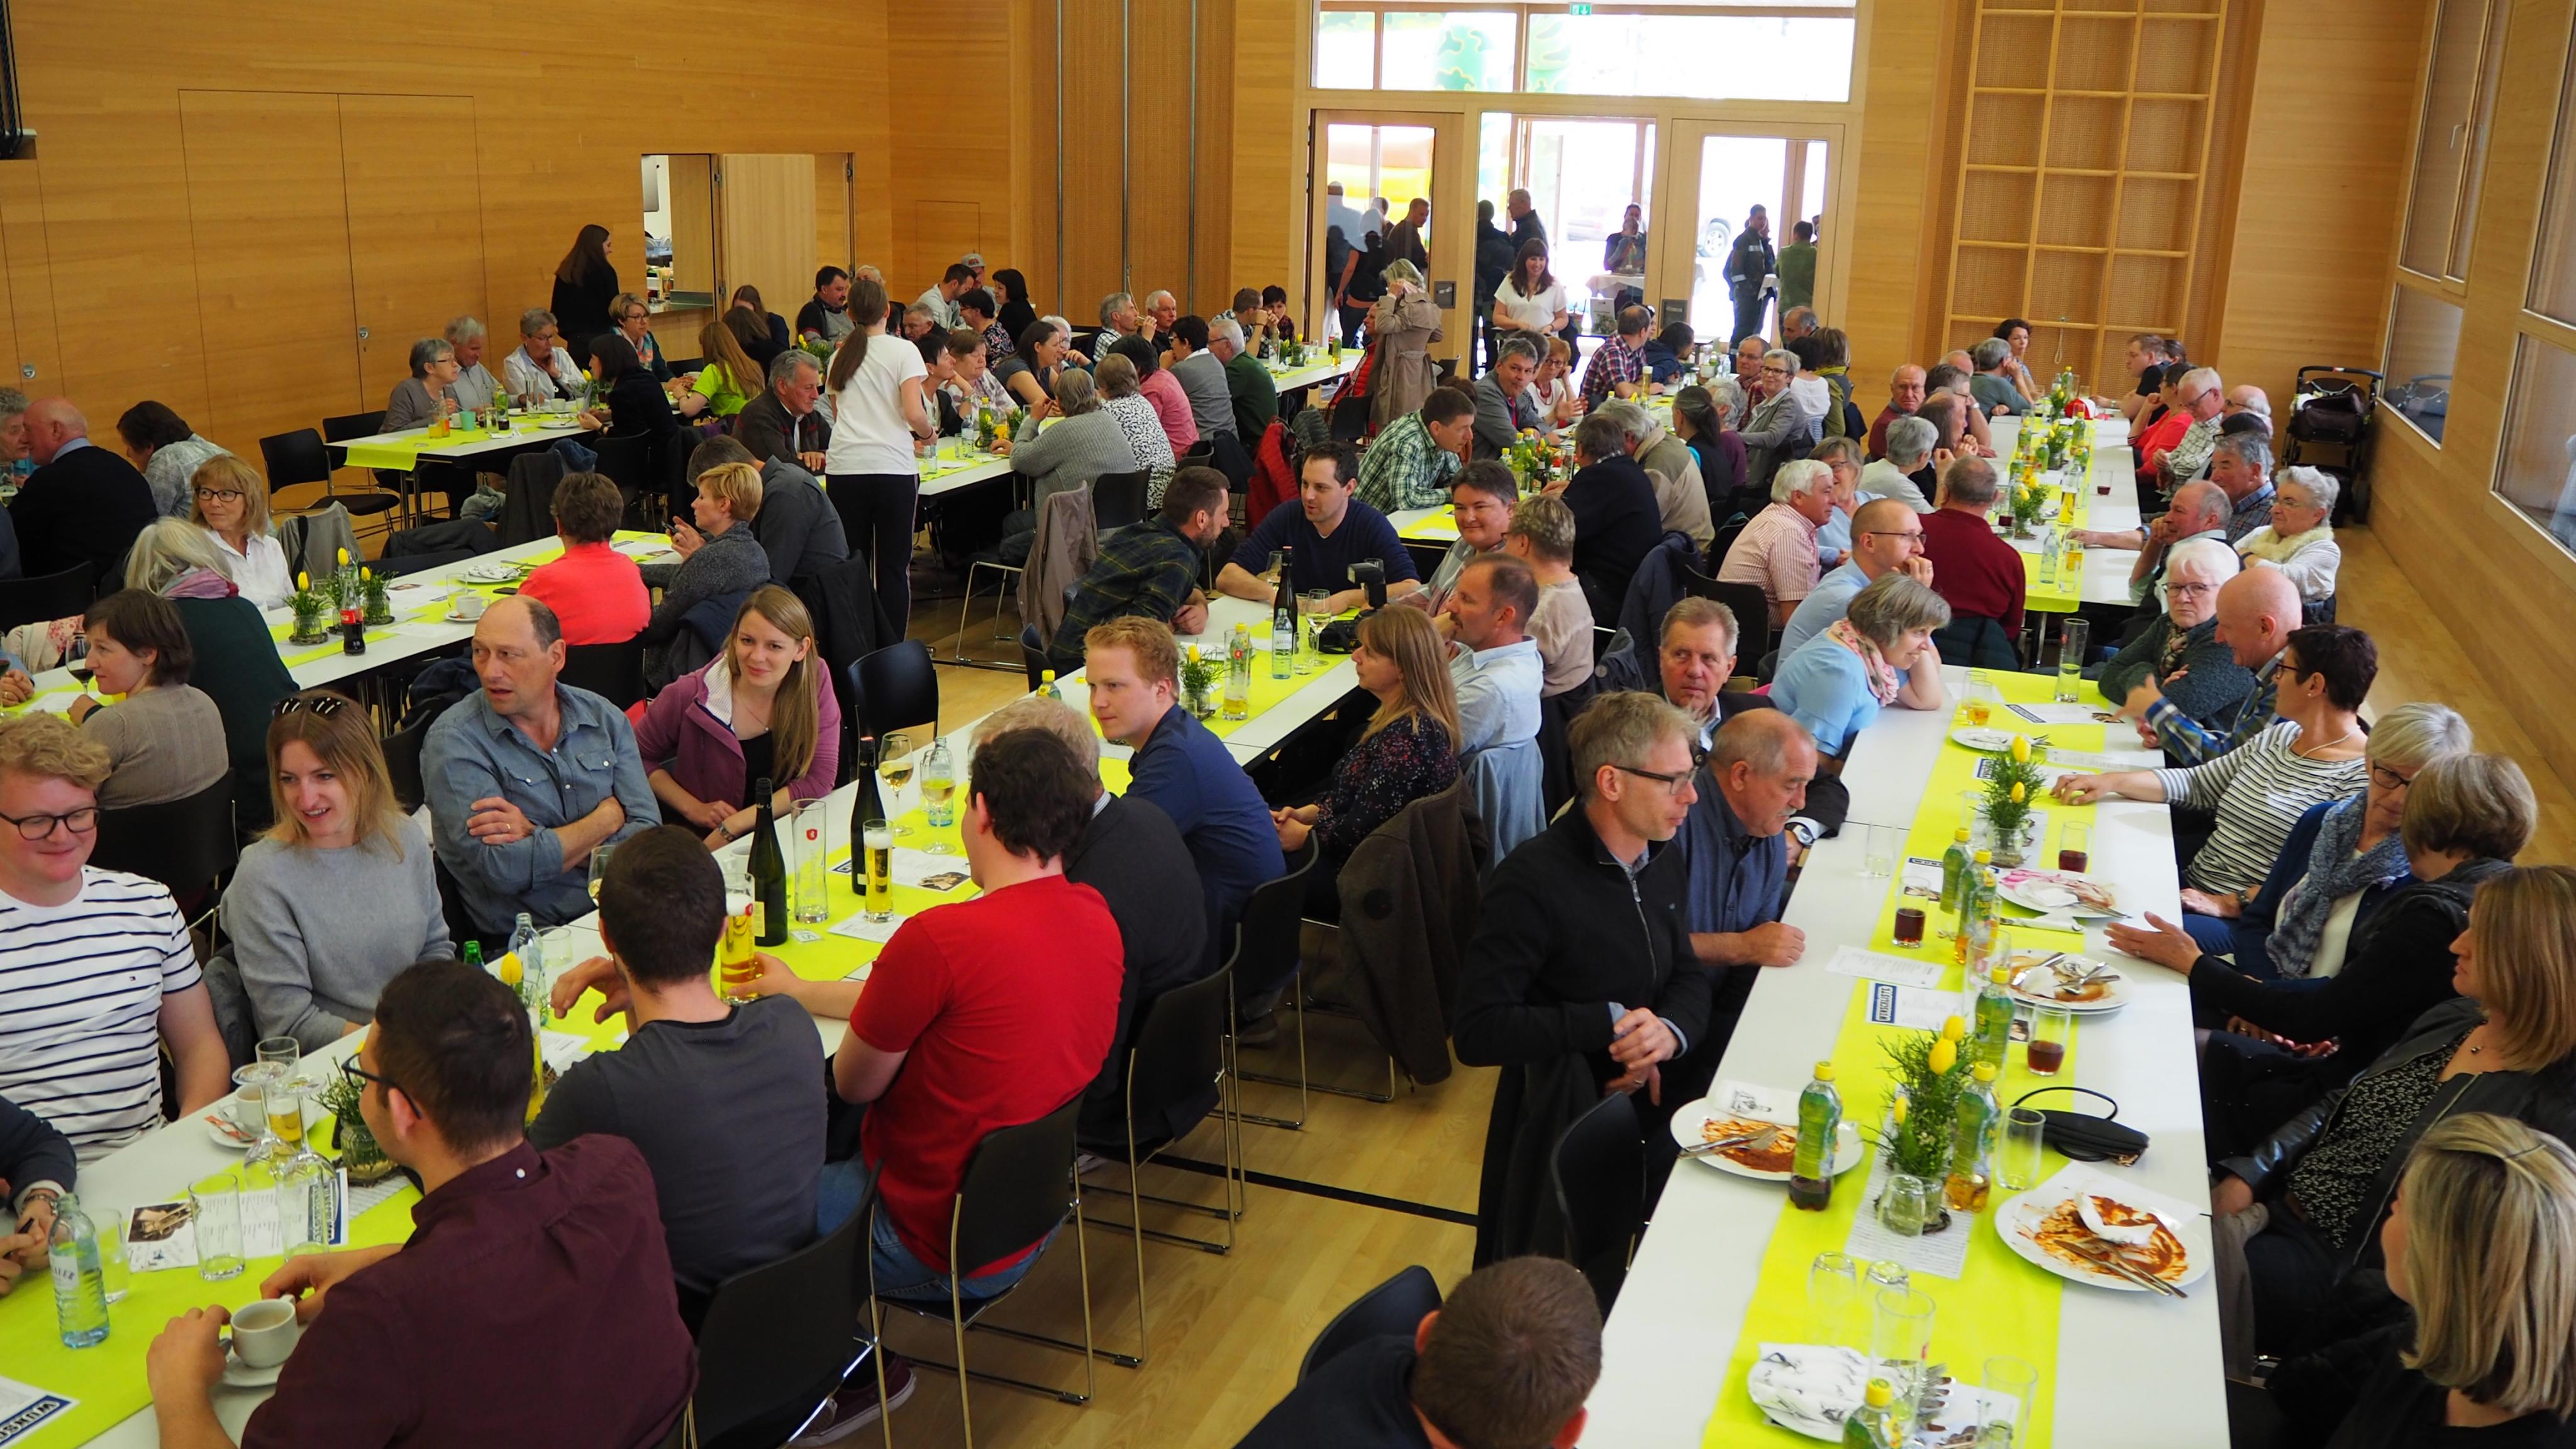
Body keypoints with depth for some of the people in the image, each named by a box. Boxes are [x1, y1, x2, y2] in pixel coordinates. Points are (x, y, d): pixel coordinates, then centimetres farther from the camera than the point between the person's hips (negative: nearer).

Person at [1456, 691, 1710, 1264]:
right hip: (1570, 1120, -8)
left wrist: (1668, 1031, -10)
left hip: (1658, 1089, 8)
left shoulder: (1660, 860, 8)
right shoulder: (1532, 882, -17)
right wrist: (1612, 1023, -22)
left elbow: (1689, 978, 14)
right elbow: (1477, 1033, -22)